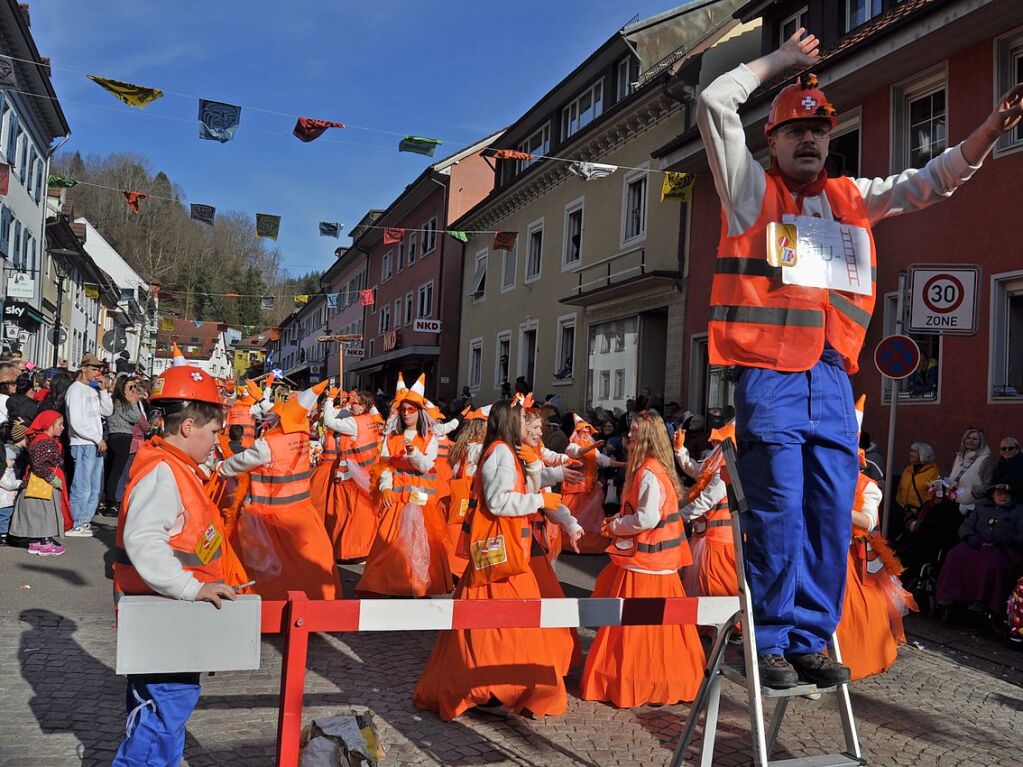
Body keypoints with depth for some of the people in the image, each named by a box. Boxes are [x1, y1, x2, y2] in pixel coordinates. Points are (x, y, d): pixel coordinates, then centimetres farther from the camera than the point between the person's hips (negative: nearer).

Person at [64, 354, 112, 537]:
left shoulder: (94, 390, 17)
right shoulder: (76, 389, -8)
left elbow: (107, 411, 12)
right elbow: (77, 422, -15)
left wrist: (103, 390, 4)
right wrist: (98, 439, -13)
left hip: (96, 445, 8)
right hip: (83, 444, -8)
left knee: (96, 487, 11)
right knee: (82, 487, -7)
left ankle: (85, 521, 19)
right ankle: (75, 525, -1)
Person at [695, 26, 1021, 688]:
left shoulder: (853, 198, 21)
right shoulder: (751, 187, 8)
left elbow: (930, 183, 22)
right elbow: (715, 104, 2)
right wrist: (779, 60, 13)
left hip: (832, 380, 5)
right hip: (769, 377, -5)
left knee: (832, 519, 4)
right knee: (779, 517, -6)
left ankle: (811, 639, 16)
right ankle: (773, 641, 7)